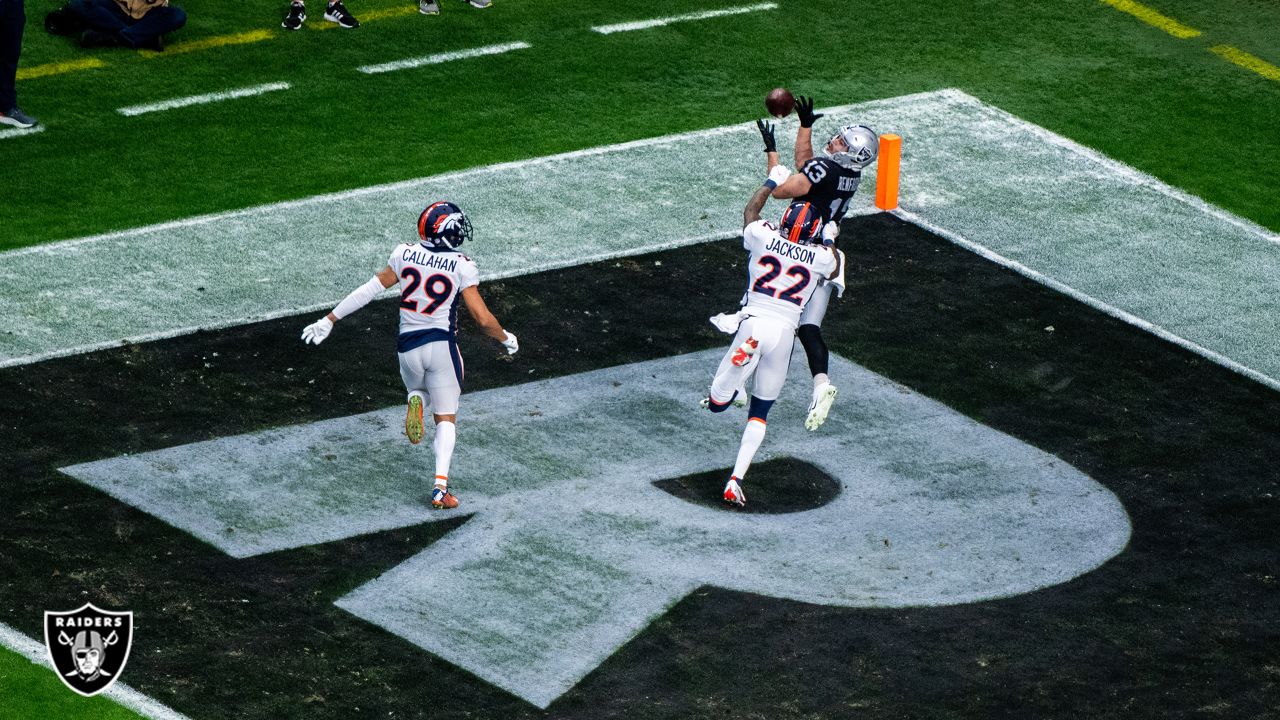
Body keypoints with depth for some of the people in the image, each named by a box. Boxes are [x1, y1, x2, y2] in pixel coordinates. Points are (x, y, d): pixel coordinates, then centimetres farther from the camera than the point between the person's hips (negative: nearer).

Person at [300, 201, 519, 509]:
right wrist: (506, 338, 10)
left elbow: (370, 290, 0)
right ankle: (440, 486, -11)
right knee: (446, 419, 9)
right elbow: (483, 319, -11)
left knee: (419, 389, 33)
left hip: (409, 346, 2)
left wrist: (330, 320, 9)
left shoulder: (405, 255, -4)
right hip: (442, 345, -2)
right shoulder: (462, 267, -11)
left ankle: (416, 401, -7)